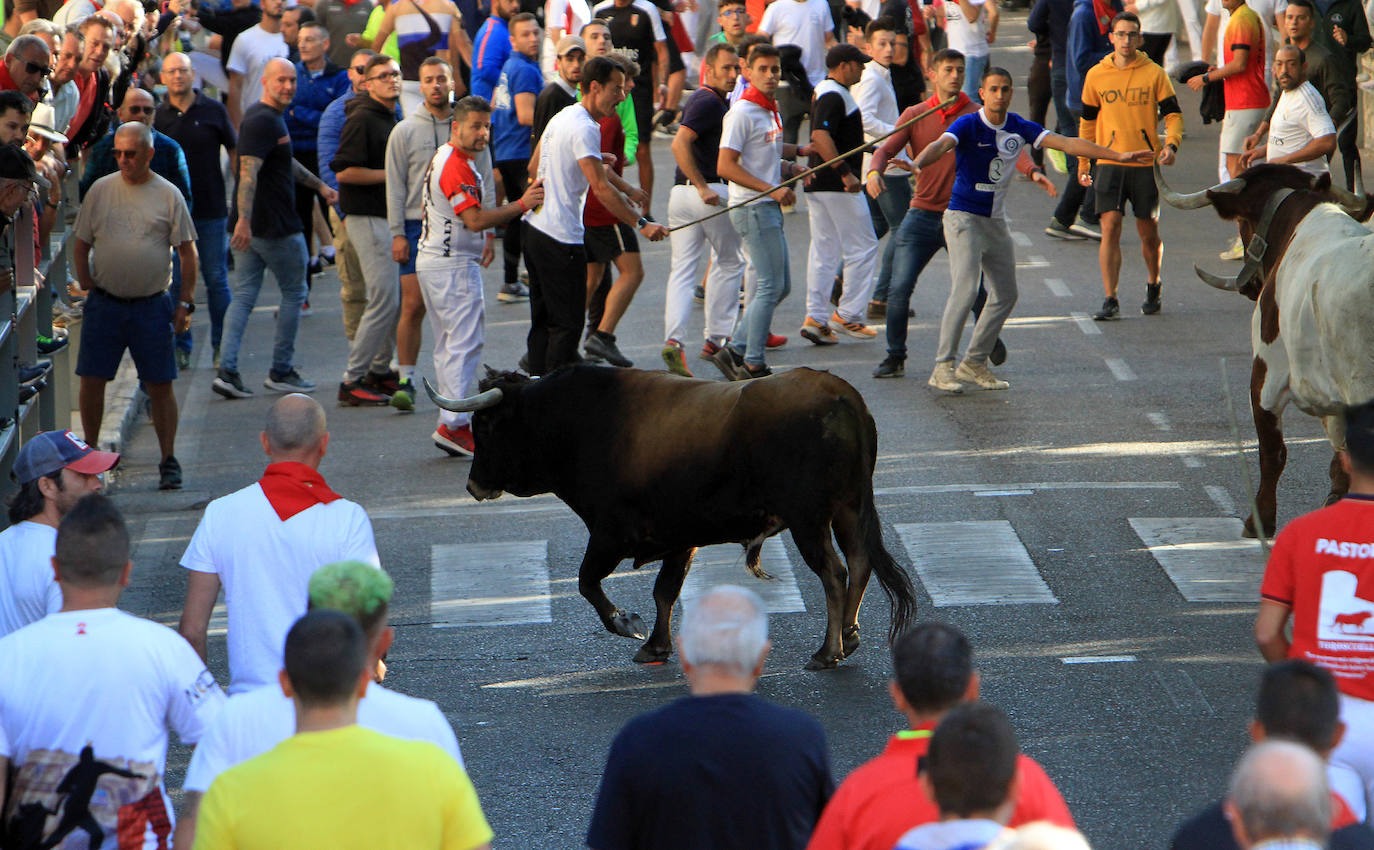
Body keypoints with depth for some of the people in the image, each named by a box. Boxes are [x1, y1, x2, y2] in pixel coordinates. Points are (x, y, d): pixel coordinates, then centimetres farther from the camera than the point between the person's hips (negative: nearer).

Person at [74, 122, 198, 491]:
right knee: (92, 380, 2)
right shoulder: (101, 190, 5)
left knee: (160, 385, 0)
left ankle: (168, 461, 10)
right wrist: (87, 290, 1)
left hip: (151, 305, -2)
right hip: (105, 304, 2)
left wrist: (185, 303, -1)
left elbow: (187, 252, 4)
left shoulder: (168, 195, 1)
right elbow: (82, 245, 11)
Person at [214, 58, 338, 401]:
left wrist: (319, 185, 39)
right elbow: (248, 171, -30)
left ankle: (227, 370, -4)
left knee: (243, 296, 5)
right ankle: (281, 371, 12)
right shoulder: (263, 121, -18)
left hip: (250, 228, 9)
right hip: (277, 228, -9)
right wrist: (244, 220, -40)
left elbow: (286, 163, 33)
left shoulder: (269, 117, 16)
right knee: (294, 294, 6)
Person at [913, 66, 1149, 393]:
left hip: (995, 220, 7)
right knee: (965, 289, -20)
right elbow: (941, 145, -32)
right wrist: (916, 165, -55)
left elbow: (1066, 143, -1)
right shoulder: (968, 125, -14)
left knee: (1005, 295, 9)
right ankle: (943, 367, -15)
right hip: (963, 217, -7)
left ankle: (975, 363, 21)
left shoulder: (1019, 128, 1)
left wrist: (1118, 155, -6)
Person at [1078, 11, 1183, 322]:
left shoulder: (1154, 74, 2)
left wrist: (1171, 145, -16)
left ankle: (1153, 288, 33)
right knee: (1110, 226, -11)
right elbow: (1088, 121, 15)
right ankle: (1110, 301, -9)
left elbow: (1173, 114, 3)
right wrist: (1083, 163, 15)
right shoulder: (1096, 76, 6)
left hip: (1146, 164, 0)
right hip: (1109, 163, 0)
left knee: (1149, 232, 7)